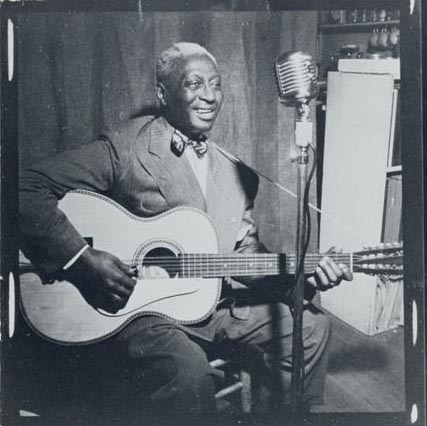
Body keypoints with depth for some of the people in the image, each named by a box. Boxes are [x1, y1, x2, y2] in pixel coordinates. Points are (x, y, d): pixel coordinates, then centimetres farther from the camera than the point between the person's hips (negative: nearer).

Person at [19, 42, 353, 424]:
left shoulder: (237, 174, 12)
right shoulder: (125, 147, -8)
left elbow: (246, 255, 14)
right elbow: (29, 188, -13)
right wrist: (81, 260, -23)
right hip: (142, 310, -6)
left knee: (309, 326, -3)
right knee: (190, 374, -33)